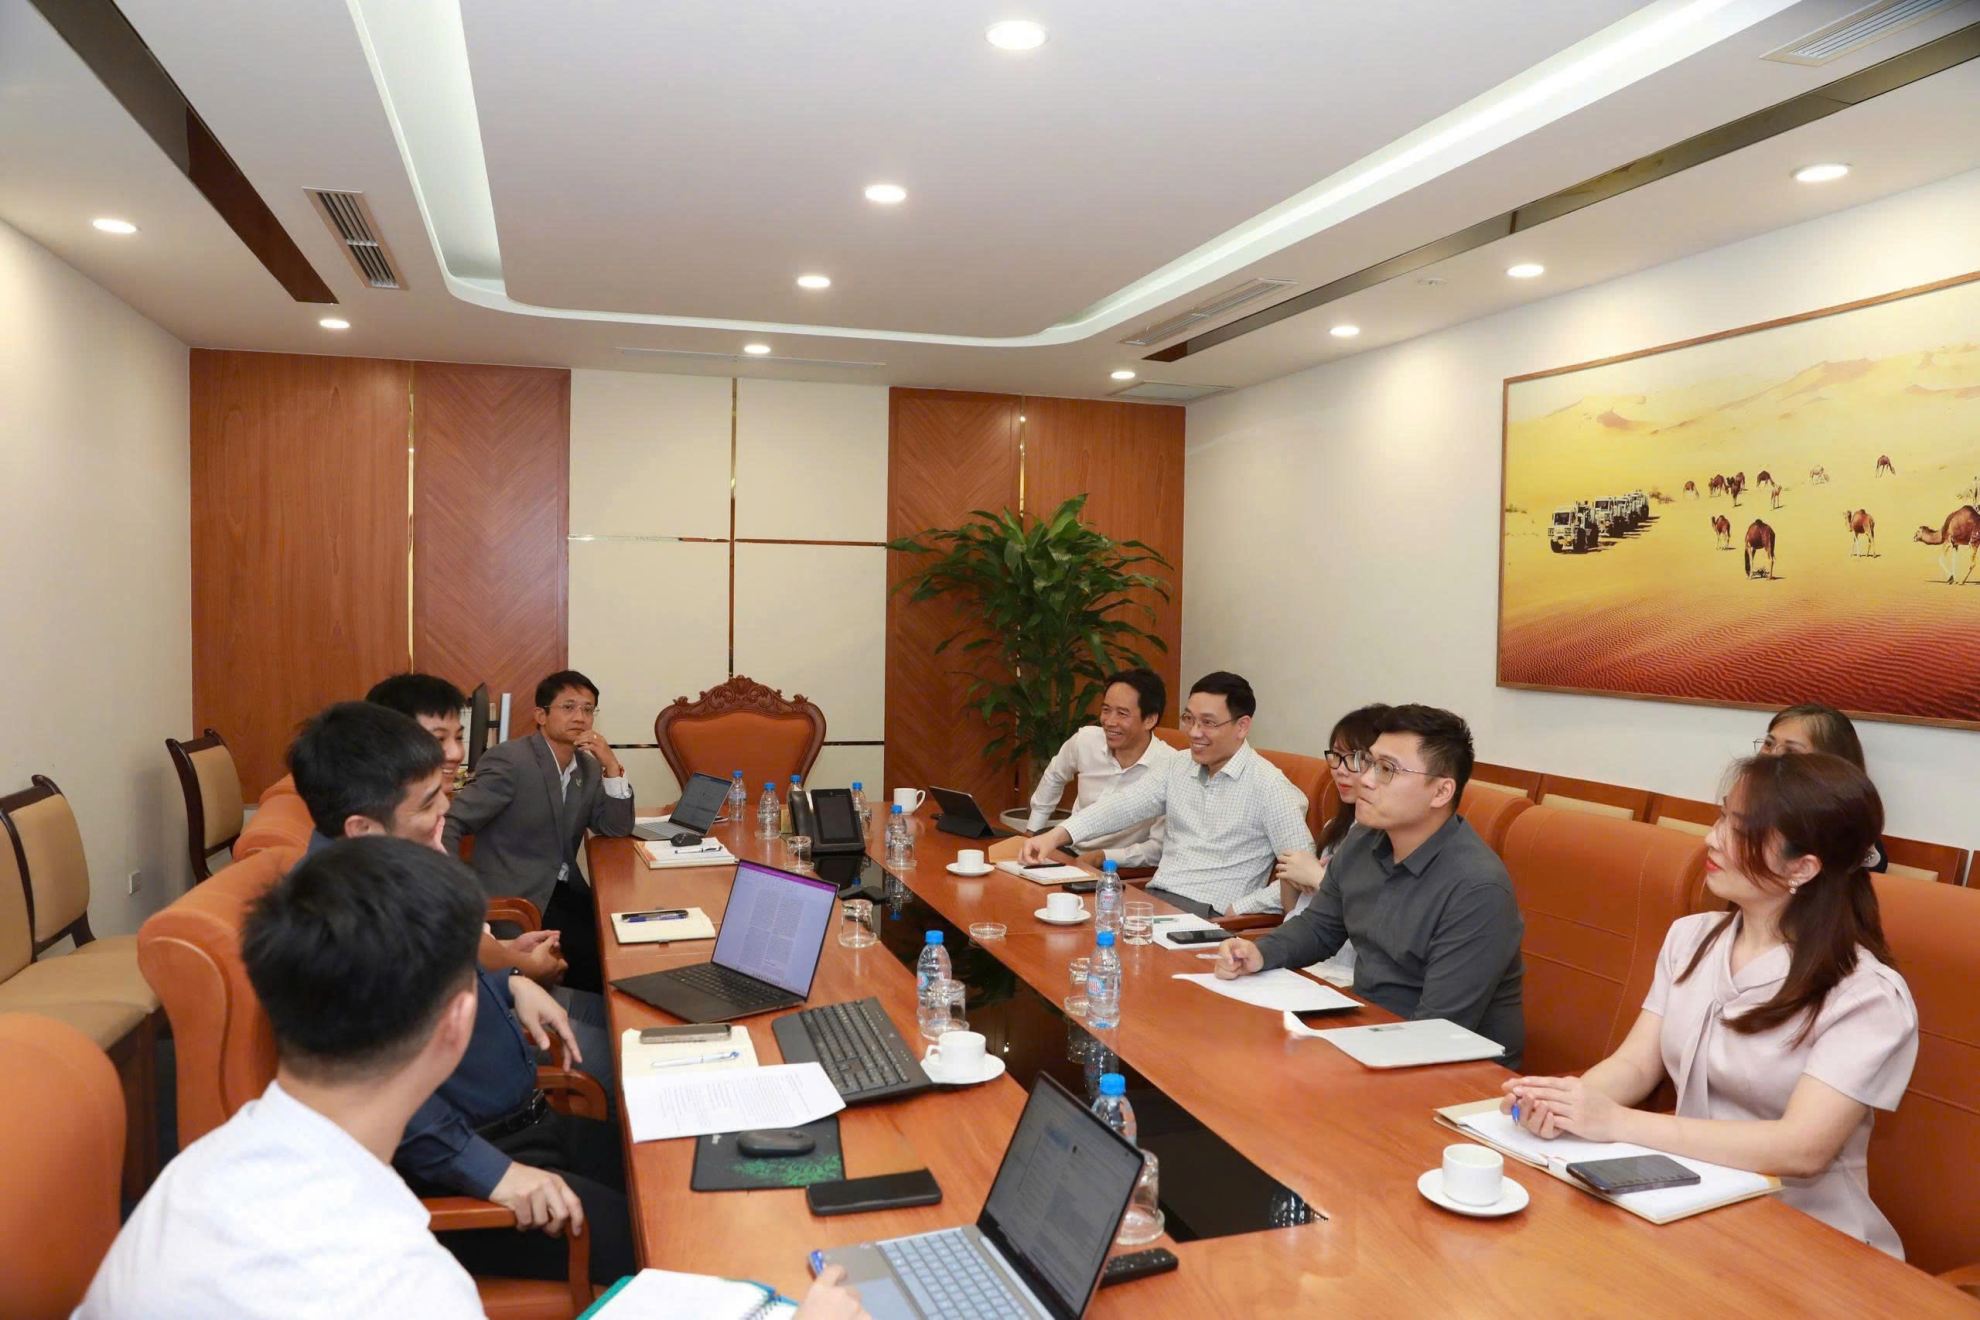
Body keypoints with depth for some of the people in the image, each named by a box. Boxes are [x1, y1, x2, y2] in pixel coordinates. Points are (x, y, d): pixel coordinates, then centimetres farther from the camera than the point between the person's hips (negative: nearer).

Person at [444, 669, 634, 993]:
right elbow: (450, 825, -17)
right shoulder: (508, 759, -14)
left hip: (565, 892, 7)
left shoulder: (589, 767, 8)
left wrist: (611, 765, -6)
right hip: (515, 900, -7)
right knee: (602, 958, -19)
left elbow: (617, 828, 6)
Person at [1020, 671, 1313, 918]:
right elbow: (1124, 805, 6)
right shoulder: (1179, 767, 13)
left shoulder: (1267, 785, -8)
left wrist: (1239, 911, -18)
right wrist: (1056, 836, -7)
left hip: (1209, 914, -6)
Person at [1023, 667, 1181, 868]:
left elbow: (1160, 848, -14)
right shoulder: (1086, 740, -3)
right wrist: (1032, 830, 21)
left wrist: (1102, 857, -22)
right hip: (1068, 854, 5)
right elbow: (1054, 777, 20)